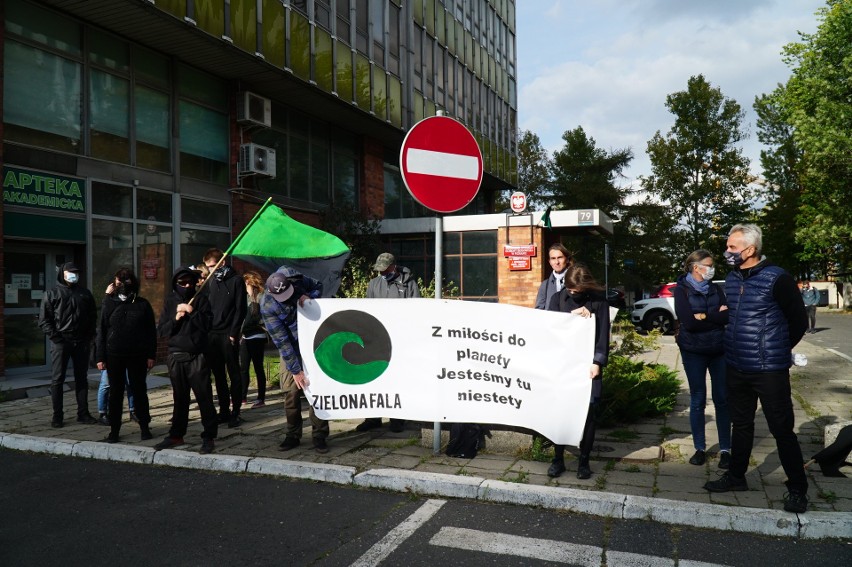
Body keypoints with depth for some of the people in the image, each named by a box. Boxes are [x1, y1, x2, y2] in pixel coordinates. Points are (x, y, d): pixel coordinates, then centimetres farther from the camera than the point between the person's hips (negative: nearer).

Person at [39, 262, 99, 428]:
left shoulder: (85, 294, 12)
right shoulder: (52, 294, 3)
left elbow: (93, 316, 15)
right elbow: (43, 319, 0)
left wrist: (90, 336, 5)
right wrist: (54, 336, -11)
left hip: (82, 343, 3)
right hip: (60, 342, -3)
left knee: (81, 378, 8)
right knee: (57, 379, 0)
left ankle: (83, 413, 13)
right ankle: (57, 415, 6)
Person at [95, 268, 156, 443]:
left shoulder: (143, 304, 4)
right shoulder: (109, 303, 5)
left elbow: (151, 331, 3)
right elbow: (102, 331, 4)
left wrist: (151, 355, -3)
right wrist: (100, 357, -2)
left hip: (137, 356, 0)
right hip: (114, 355, 0)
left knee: (139, 390, 7)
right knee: (116, 392, 5)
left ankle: (144, 427, 17)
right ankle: (114, 430, 13)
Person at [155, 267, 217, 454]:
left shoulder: (201, 299, 2)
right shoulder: (169, 301, 10)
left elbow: (207, 324, -8)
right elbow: (161, 331, 4)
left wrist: (192, 312, -17)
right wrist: (176, 318, -10)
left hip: (197, 357, -3)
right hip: (176, 357, 3)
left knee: (204, 397, -3)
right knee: (180, 398, 12)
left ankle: (208, 437, 2)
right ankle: (176, 435, 23)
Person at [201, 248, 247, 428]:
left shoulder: (236, 281, -1)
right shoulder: (210, 281, 14)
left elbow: (240, 309, -6)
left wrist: (233, 333, -13)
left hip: (228, 335, -5)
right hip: (212, 335, 5)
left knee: (234, 374, -1)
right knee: (218, 374, 9)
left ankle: (235, 412, 3)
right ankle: (224, 410, 17)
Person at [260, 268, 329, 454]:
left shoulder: (295, 278, -16)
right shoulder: (267, 307, -22)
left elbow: (318, 286, 5)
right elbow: (281, 341, -20)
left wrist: (309, 297, -18)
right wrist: (295, 370, -18)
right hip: (290, 349, -1)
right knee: (291, 391, -2)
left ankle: (319, 435, 5)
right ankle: (293, 435, 16)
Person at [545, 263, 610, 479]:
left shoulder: (598, 299, 0)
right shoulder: (558, 298, 6)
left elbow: (604, 332, -4)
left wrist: (597, 362, -11)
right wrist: (571, 316, -16)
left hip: (588, 363, -1)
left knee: (588, 412, 2)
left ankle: (584, 461, 14)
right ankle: (558, 459, 13)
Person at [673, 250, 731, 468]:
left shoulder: (715, 289, 7)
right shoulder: (682, 290, -6)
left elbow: (728, 316, -6)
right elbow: (689, 322, -18)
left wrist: (705, 316, -16)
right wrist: (717, 316, -10)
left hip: (719, 350, 3)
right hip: (693, 352, -3)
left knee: (722, 399, 4)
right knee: (698, 400, 5)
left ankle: (725, 450, 13)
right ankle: (700, 448, 17)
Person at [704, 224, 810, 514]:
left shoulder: (777, 279, -13)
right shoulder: (731, 279, 7)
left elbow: (799, 320, -5)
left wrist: (777, 351, 7)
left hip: (769, 370, -6)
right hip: (736, 368, 6)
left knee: (782, 429, 2)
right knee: (741, 424, 18)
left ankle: (797, 489, 17)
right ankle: (736, 476, 32)